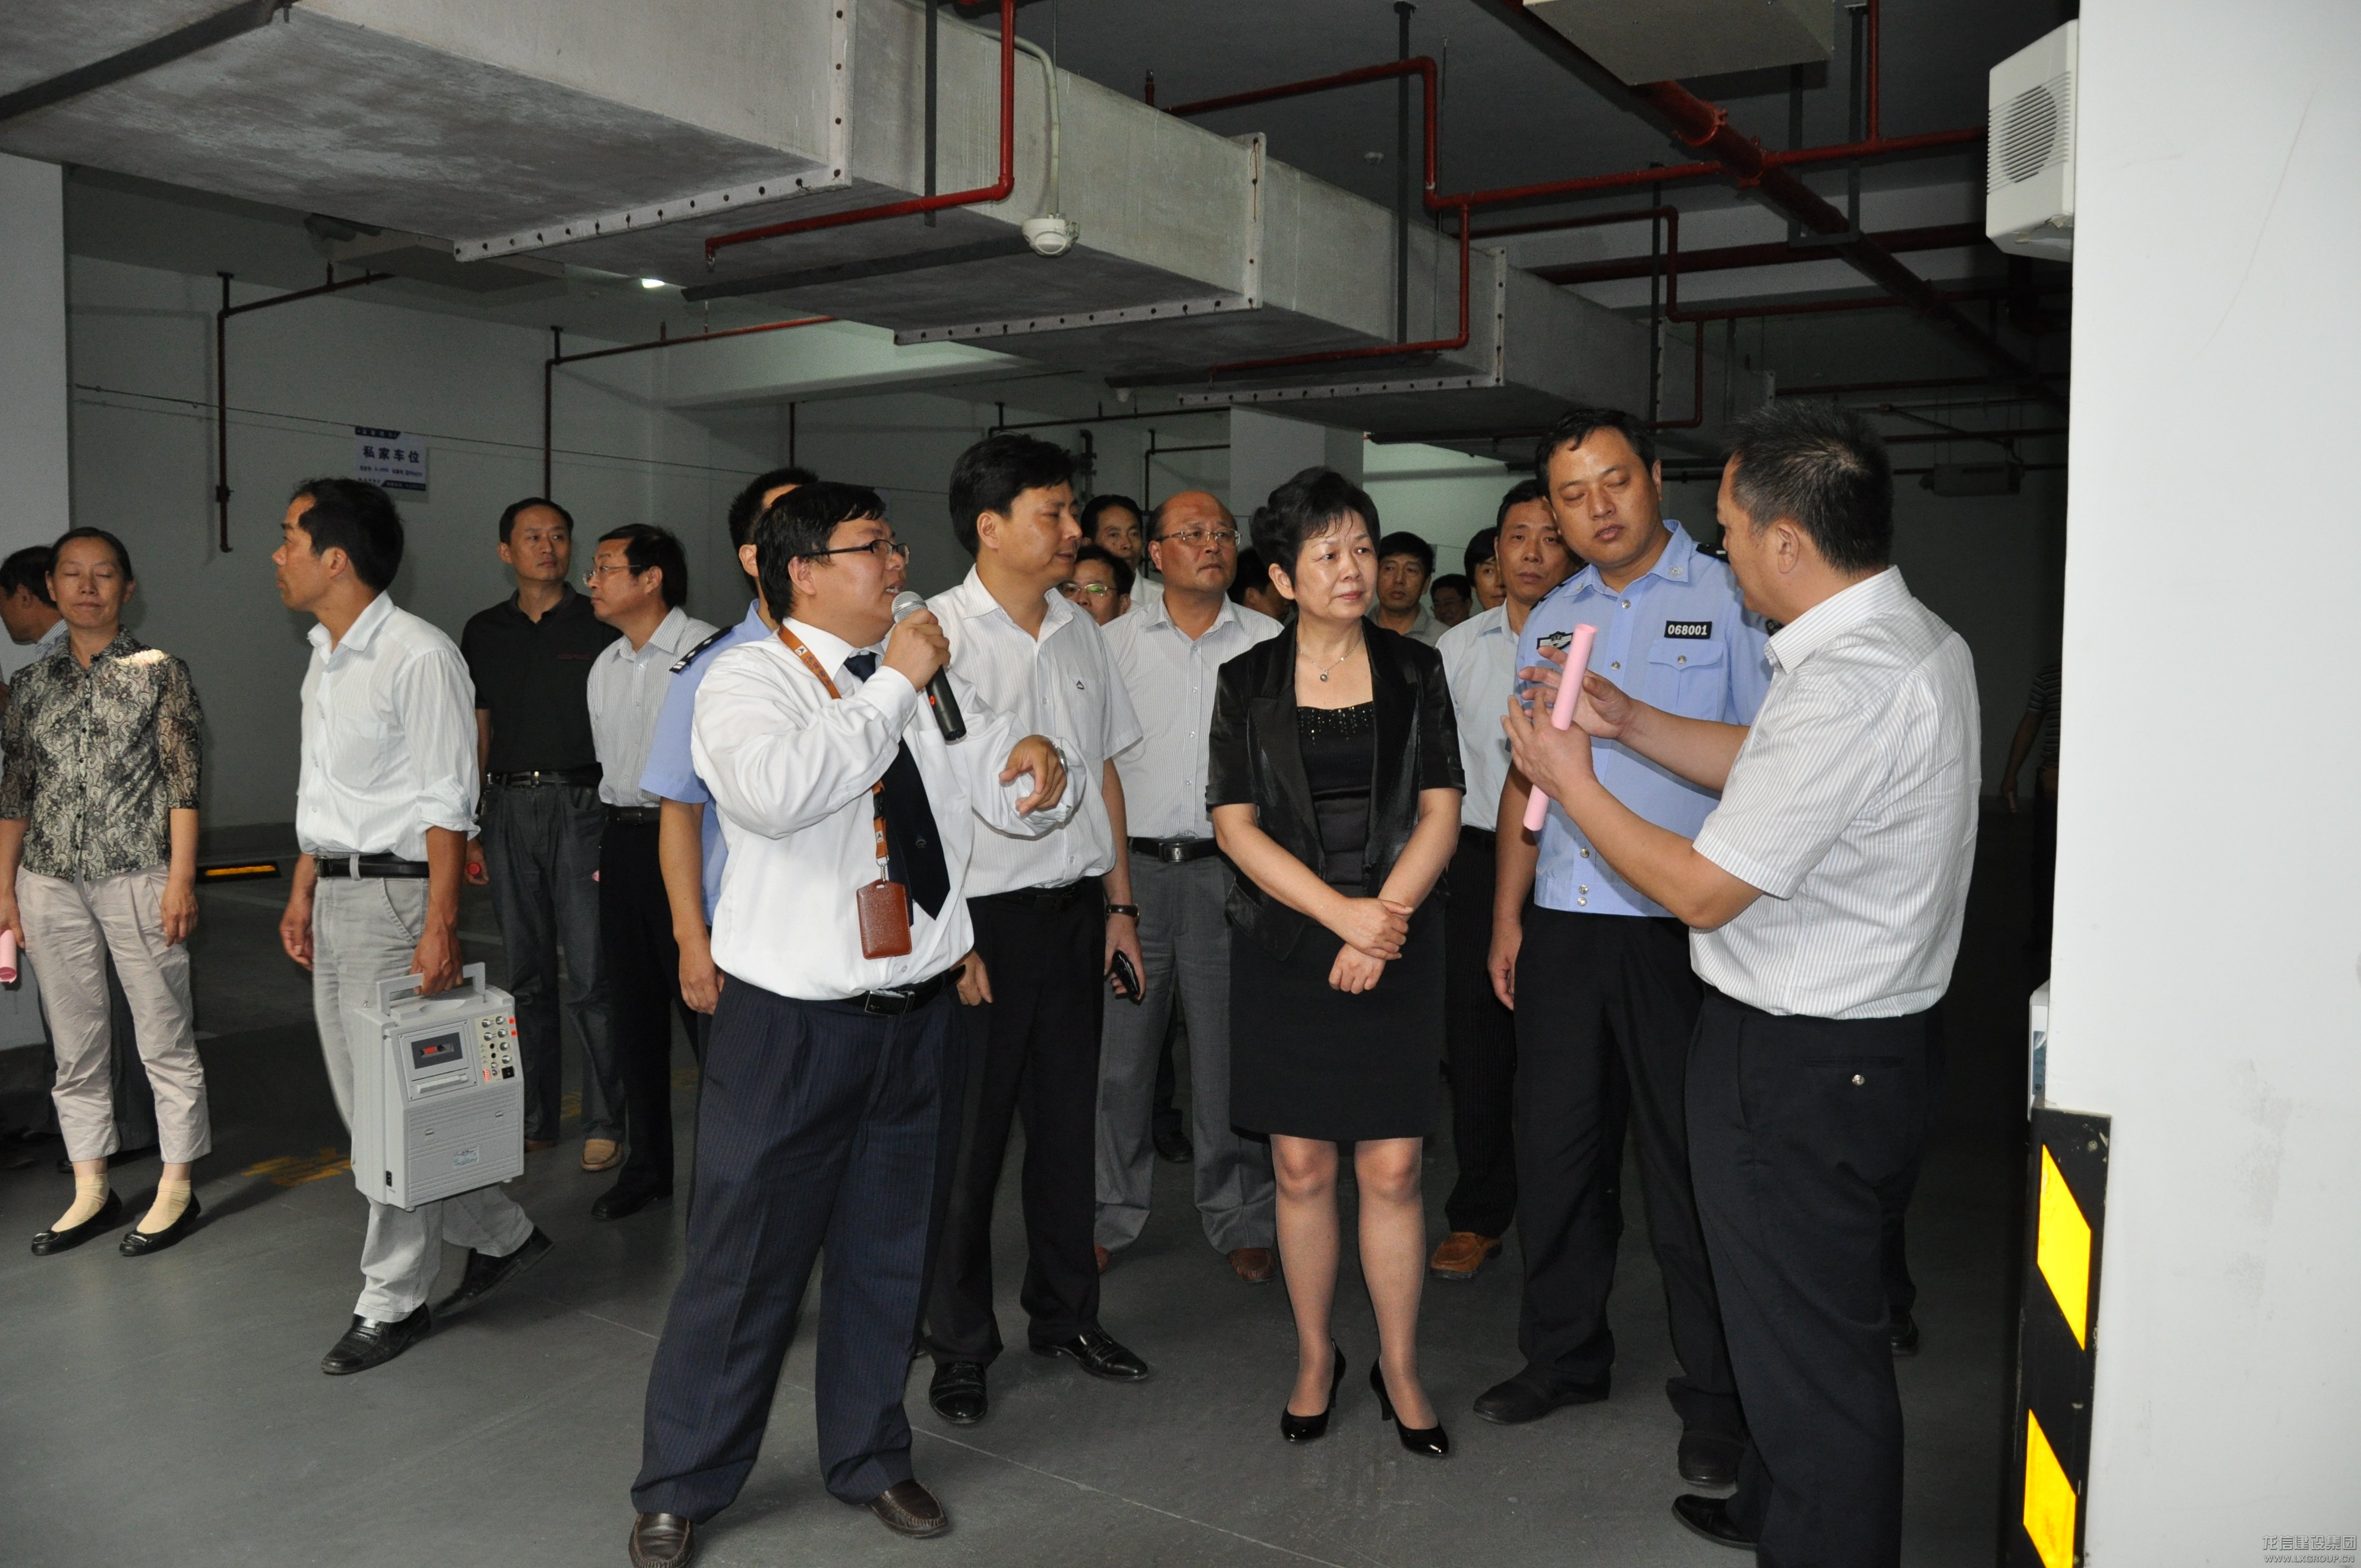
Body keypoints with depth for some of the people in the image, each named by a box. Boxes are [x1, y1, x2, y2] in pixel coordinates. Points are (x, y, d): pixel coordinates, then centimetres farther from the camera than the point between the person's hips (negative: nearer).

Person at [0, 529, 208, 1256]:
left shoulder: (160, 673, 0)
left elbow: (183, 782, -5)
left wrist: (182, 878, -11)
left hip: (137, 877, -4)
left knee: (165, 1039, 1)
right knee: (75, 1045, 10)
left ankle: (177, 1189, 11)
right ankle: (92, 1191, 21)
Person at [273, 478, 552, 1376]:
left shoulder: (418, 657, -14)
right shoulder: (324, 657, 14)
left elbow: (446, 804, -17)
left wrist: (441, 925, -21)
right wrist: (303, 892, 19)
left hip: (394, 892, -10)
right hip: (336, 894, 10)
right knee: (356, 1097, 13)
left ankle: (393, 1302, 13)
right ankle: (501, 1236, 25)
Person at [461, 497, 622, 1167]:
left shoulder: (600, 627, 1)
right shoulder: (485, 633, 13)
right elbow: (478, 736, 15)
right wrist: (468, 833, 10)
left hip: (581, 805, -4)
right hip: (509, 808, 4)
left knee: (591, 979, -5)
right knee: (527, 975, 10)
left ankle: (604, 1124, 5)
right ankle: (536, 1117, 20)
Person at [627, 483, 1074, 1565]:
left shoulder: (932, 682, 10)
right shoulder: (749, 679, -9)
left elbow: (1012, 802, 13)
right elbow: (773, 789, -31)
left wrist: (1037, 770, -10)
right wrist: (891, 686, -26)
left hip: (917, 1016, 6)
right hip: (792, 1022, -5)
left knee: (887, 1253, 18)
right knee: (746, 1261, 5)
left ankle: (870, 1458, 37)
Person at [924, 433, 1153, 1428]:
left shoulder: (1079, 631, 10)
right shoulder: (938, 631, -9)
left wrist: (1118, 902, 12)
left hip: (1074, 909, 6)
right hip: (980, 915, -6)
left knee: (1068, 1120, 14)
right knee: (968, 1134, 4)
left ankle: (1065, 1315, 31)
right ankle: (960, 1346, 21)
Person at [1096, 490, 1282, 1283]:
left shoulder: (1271, 643, 6)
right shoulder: (1115, 642, 8)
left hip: (1231, 867, 0)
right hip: (1132, 865, 1)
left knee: (1231, 1048, 5)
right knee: (1118, 1047, 4)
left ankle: (1240, 1218, 19)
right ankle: (1109, 1215, 20)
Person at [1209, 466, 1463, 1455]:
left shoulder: (1414, 670, 6)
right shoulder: (1248, 681, 3)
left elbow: (1441, 811, 2)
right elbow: (1235, 824, -3)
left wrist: (1385, 915, -12)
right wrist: (1340, 912, -13)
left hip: (1396, 943, 0)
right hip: (1284, 946, 0)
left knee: (1392, 1168, 2)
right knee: (1301, 1166, 6)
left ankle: (1399, 1365, 19)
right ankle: (1315, 1358, 24)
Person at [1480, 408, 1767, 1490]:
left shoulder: (1729, 601, -2)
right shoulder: (1548, 622, 14)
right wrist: (1507, 916, 13)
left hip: (1682, 928, -5)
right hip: (1562, 925, 5)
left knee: (1689, 1164, 4)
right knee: (1556, 1149, 12)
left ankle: (1714, 1398, 20)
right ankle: (1563, 1359, 31)